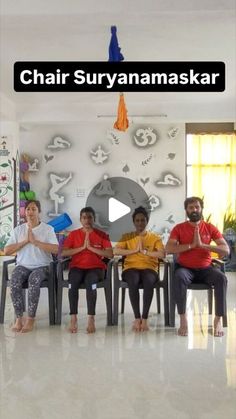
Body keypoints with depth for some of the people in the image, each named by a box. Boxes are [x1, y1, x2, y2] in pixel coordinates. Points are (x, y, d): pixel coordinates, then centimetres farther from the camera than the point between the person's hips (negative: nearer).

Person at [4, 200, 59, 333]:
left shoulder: (48, 229, 0)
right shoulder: (18, 229, 9)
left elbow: (55, 249, -14)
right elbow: (6, 251, 1)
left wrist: (35, 241, -16)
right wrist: (25, 241, -9)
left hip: (42, 266, -2)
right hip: (23, 265, 3)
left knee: (34, 280, -35)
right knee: (14, 282, -30)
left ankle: (31, 319, -24)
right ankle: (19, 318, -18)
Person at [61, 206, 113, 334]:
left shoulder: (102, 235, 7)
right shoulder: (73, 234, 10)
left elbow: (110, 254, -5)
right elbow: (63, 252, -2)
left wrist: (91, 247, -10)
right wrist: (82, 247, -10)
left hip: (96, 268, -1)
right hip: (77, 267, 1)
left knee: (90, 281, -35)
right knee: (73, 282, -32)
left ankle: (91, 319, -30)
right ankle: (73, 318, -27)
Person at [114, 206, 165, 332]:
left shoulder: (155, 237, 12)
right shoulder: (127, 236, 14)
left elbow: (162, 254, -4)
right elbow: (115, 251, -2)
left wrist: (144, 251, -8)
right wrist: (135, 250, -7)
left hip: (149, 268, 0)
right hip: (131, 268, 0)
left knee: (149, 280, -36)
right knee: (133, 280, -36)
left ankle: (145, 318, -30)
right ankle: (137, 318, -27)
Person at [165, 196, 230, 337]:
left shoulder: (210, 228, 3)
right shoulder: (179, 228, 0)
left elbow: (226, 250, -7)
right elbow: (168, 249, -13)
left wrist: (202, 245, -19)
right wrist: (192, 245, -20)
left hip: (205, 269, 1)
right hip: (186, 268, -1)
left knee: (222, 278, -30)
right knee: (179, 277, -35)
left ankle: (218, 320, -18)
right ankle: (183, 319, -24)